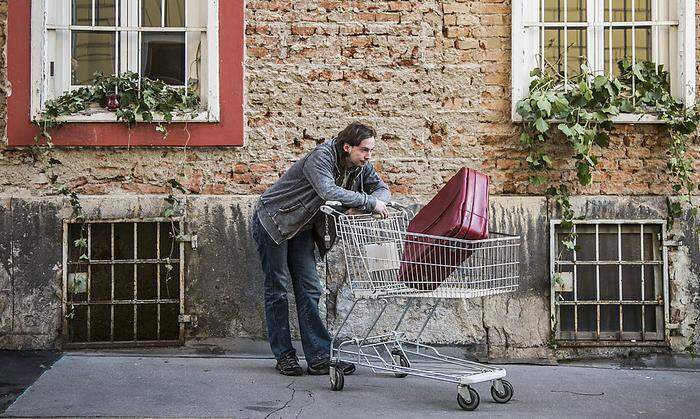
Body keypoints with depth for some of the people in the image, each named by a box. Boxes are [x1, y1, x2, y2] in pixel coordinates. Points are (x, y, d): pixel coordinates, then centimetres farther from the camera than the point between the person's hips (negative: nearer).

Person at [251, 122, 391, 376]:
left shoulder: (361, 166, -6)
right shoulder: (321, 157, -29)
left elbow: (382, 189, -1)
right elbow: (328, 191, -45)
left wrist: (363, 207, -22)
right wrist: (368, 202, -38)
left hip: (301, 228, 7)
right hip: (272, 221, -7)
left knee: (309, 289, 1)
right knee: (277, 288, 0)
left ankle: (319, 357, -1)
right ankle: (284, 355, 8)